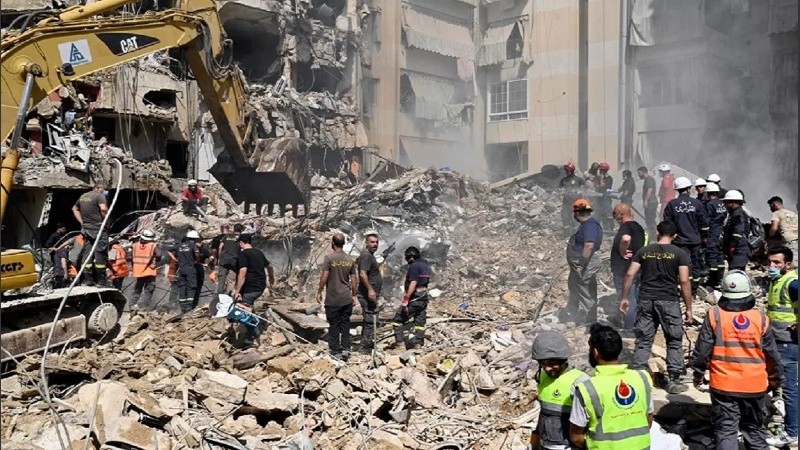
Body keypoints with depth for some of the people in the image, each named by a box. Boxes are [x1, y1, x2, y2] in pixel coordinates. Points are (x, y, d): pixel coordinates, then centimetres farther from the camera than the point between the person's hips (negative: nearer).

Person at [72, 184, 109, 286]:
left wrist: (82, 222, 22)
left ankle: (88, 279, 12)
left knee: (87, 253, 10)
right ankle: (101, 280, 0)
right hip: (98, 229, -7)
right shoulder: (99, 196, -9)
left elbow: (74, 209, 29)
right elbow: (103, 209, -26)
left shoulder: (83, 196, 16)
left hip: (86, 228, 7)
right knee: (100, 253, -3)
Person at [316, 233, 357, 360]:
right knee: (345, 324, 12)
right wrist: (354, 295, 16)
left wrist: (319, 292, -2)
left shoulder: (329, 258, -11)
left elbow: (324, 277, -13)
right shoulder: (350, 260, 4)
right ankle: (345, 349, 11)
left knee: (334, 325, 5)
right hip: (347, 299, 4)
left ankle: (335, 351, 11)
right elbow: (354, 280, 6)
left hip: (333, 300, -4)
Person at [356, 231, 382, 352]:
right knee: (371, 321, -7)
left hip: (370, 294, 11)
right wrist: (370, 289, -30)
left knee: (369, 320, 18)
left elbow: (356, 262, 34)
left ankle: (366, 343, 28)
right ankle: (366, 346, -1)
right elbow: (362, 274, -26)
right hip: (369, 295, -11)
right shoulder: (366, 255, -17)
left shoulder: (368, 254, 15)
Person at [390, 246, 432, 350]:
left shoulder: (414, 266, -14)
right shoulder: (426, 266, 15)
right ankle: (419, 343, 12)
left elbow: (413, 284, -22)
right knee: (420, 321, 10)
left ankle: (399, 342, -4)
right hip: (424, 297, 9)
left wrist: (405, 300, -23)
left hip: (414, 298, -9)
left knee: (398, 319, -2)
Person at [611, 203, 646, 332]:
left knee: (627, 300, -1)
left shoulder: (625, 227, -17)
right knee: (636, 299, 16)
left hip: (624, 269, -9)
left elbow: (626, 238, -39)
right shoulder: (638, 226, 12)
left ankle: (628, 329, 6)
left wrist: (622, 252, -24)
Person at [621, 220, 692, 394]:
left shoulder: (644, 251, 7)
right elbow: (684, 281, -6)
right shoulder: (680, 253, 0)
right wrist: (688, 308, 0)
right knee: (674, 341, 10)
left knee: (643, 340, 9)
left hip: (646, 300, 2)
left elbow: (630, 274, 2)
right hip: (669, 301, -2)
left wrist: (625, 298, 10)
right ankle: (674, 381, 11)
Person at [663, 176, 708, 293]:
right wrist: (704, 236, 15)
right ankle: (694, 288, 18)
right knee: (695, 263, 12)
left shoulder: (671, 204, -6)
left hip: (680, 240, -1)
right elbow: (704, 222, 3)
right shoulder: (696, 203, -3)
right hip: (695, 240, 1)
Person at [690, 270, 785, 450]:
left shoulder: (714, 315, -9)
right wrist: (775, 379, 21)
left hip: (723, 385, -2)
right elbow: (772, 354, 5)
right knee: (755, 429, 19)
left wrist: (698, 373, 8)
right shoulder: (760, 318, -3)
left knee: (725, 430, 5)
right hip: (755, 386, 2)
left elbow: (702, 350, -6)